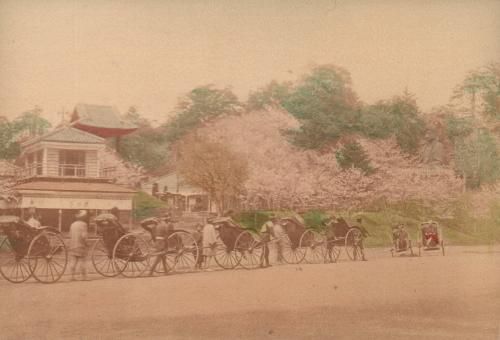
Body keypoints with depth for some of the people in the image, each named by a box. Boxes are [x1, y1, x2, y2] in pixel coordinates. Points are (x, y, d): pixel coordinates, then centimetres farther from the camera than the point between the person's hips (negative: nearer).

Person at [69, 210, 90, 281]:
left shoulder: (73, 224, 10)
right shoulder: (83, 224, -11)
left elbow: (70, 235, 9)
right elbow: (83, 236, -20)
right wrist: (86, 243, -7)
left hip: (73, 245, 6)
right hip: (81, 245, -6)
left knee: (74, 261, 12)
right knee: (82, 261, 0)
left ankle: (73, 276, 12)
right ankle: (84, 277, 1)